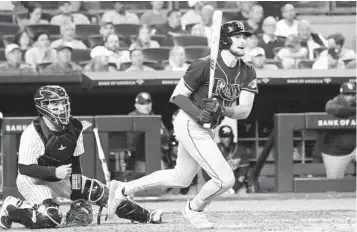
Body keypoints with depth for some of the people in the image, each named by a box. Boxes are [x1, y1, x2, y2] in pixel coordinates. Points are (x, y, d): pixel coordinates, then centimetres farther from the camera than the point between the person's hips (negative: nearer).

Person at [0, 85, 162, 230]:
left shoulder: (75, 127, -8)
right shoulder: (32, 134, -26)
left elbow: (75, 162, -2)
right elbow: (24, 169, -24)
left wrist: (78, 194, -8)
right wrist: (55, 172, -35)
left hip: (62, 178, 6)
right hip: (33, 180, -6)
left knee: (100, 192, -3)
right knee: (50, 218, -30)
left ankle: (145, 216, 9)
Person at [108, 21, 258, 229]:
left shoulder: (248, 73, -1)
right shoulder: (204, 65, -19)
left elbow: (245, 110, -8)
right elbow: (177, 96, -13)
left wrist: (221, 110, -26)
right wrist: (198, 114, -29)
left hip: (207, 129, 8)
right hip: (190, 125, -8)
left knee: (181, 179, 21)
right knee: (225, 179, -13)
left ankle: (124, 189, 32)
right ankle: (194, 210, 15)